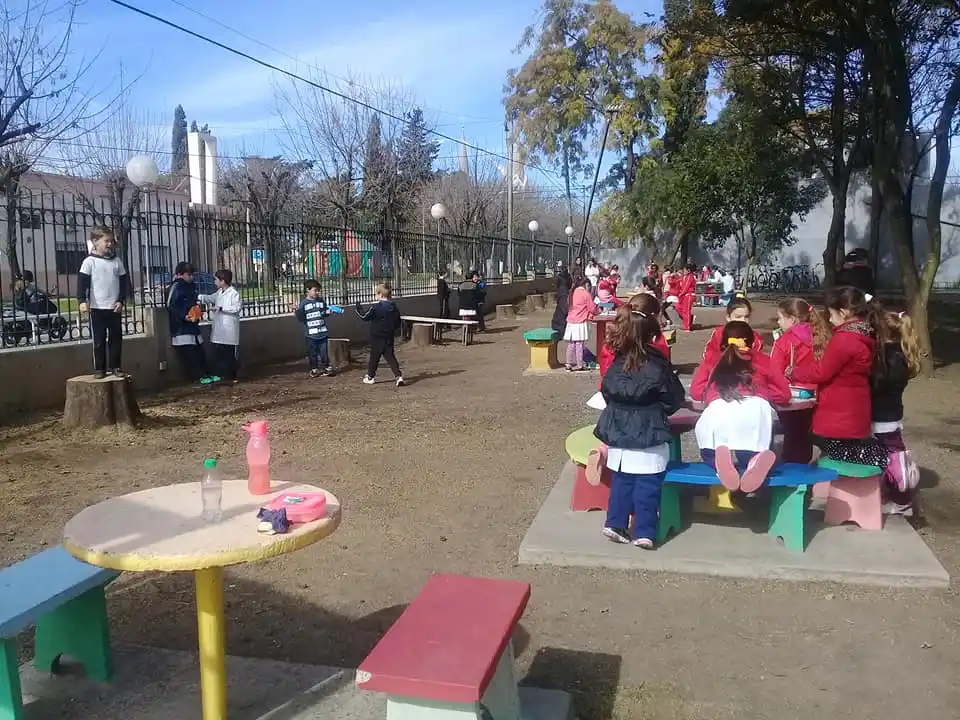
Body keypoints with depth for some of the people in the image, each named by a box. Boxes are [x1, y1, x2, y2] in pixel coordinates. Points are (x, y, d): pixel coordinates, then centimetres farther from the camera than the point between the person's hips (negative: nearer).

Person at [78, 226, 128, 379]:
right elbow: (82, 281, -8)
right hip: (97, 308, -3)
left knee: (116, 338, 7)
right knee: (99, 340, 2)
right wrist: (82, 300, -19)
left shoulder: (117, 261, 8)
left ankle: (115, 366, 16)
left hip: (115, 307, 3)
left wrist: (121, 301, 0)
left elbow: (124, 282, 10)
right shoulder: (89, 261, -4)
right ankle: (99, 368, 10)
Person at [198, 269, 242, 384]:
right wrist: (197, 297, 24)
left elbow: (237, 307, -22)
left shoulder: (234, 293, -12)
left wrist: (220, 308, -21)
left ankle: (231, 377, 11)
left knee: (230, 355, 1)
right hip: (218, 331, 8)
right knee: (218, 354, 11)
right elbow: (210, 298, 30)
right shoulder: (219, 292, 12)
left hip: (229, 331, -8)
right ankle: (220, 375, 21)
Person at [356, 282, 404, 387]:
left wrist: (358, 308, 4)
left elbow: (365, 316, -9)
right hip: (389, 338, 5)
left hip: (377, 337, -4)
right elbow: (398, 323, 10)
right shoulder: (394, 307, 3)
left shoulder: (376, 307, -16)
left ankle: (370, 377, 23)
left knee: (374, 357, 10)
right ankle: (398, 376, -7)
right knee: (390, 357, 6)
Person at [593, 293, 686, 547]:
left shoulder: (617, 359, 0)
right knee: (647, 486, 5)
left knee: (621, 481, 17)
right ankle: (644, 533, 9)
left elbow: (607, 392, 7)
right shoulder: (657, 364, -12)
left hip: (618, 433, 5)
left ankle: (615, 524, 22)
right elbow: (675, 399, -3)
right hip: (649, 436, -5)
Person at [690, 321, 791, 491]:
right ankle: (754, 461, -21)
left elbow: (695, 392, 23)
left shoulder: (712, 359, 29)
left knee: (710, 454, 20)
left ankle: (723, 459, -19)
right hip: (757, 409, 1)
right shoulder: (761, 359, 29)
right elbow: (784, 393, 28)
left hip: (719, 410, -1)